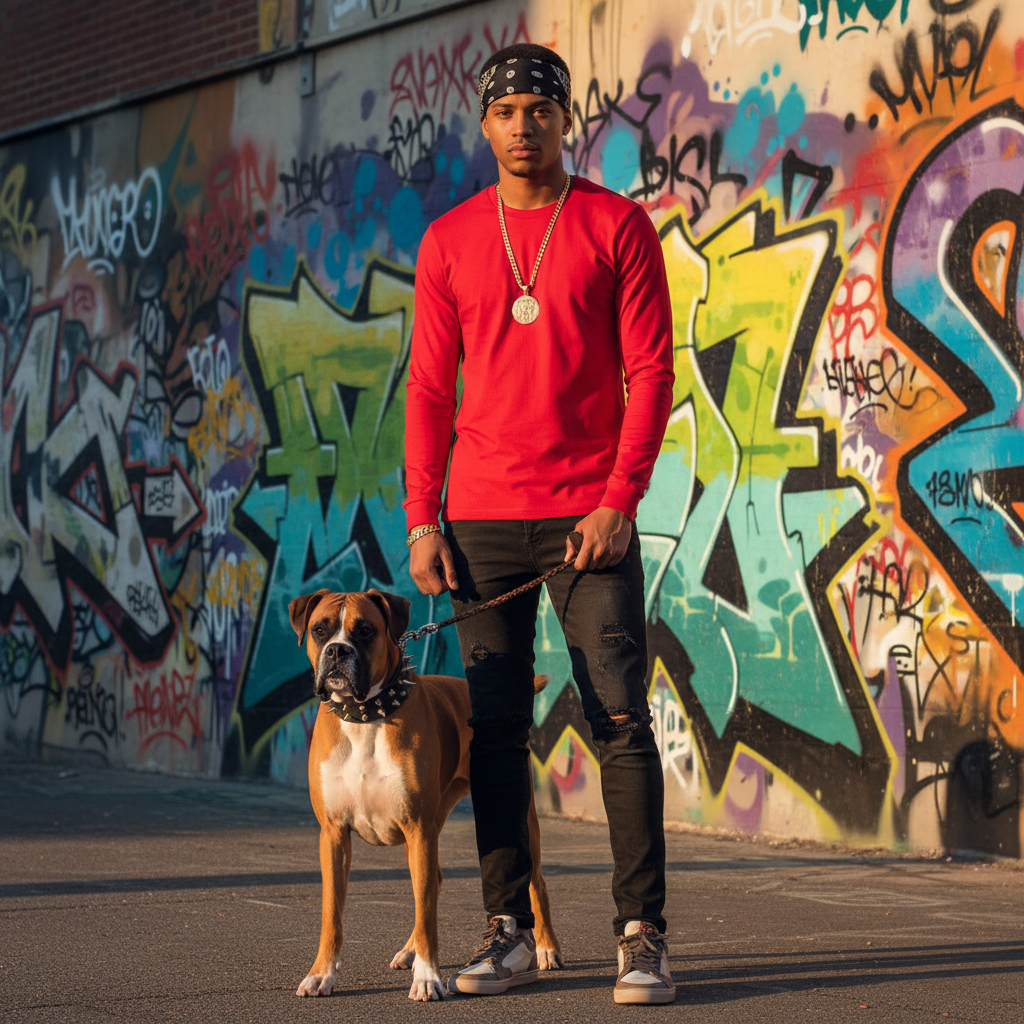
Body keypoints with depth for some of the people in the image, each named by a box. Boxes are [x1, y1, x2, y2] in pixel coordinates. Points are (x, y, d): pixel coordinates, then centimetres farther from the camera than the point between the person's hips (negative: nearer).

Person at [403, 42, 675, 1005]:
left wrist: (619, 500, -11)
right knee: (494, 728, 5)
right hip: (482, 518, 3)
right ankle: (508, 929, 11)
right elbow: (429, 386, 11)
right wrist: (421, 517, 3)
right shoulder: (449, 241, 10)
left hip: (589, 514, -3)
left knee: (620, 720, -6)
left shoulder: (617, 225, 2)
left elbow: (651, 371, -1)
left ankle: (641, 935, -5)